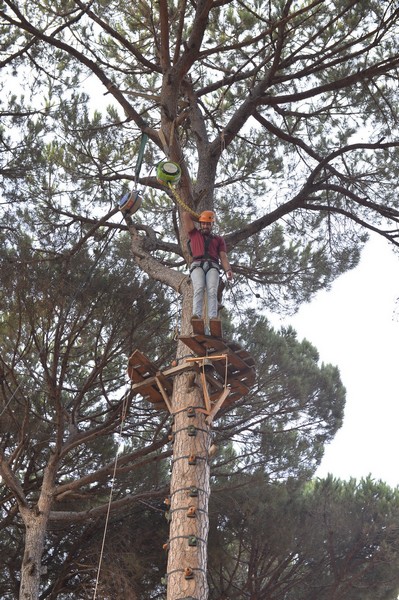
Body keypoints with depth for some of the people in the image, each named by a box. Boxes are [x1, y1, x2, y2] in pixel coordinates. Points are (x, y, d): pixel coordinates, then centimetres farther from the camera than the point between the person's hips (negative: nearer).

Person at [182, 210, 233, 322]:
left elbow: (223, 257, 15)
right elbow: (185, 215, 23)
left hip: (213, 266, 1)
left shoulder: (219, 239, 29)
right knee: (198, 289, -28)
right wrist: (198, 217, 39)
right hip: (197, 265, 0)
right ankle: (196, 315, -44)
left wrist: (228, 270, -2)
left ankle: (213, 318, -41)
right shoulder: (194, 234, 29)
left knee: (212, 291, -24)